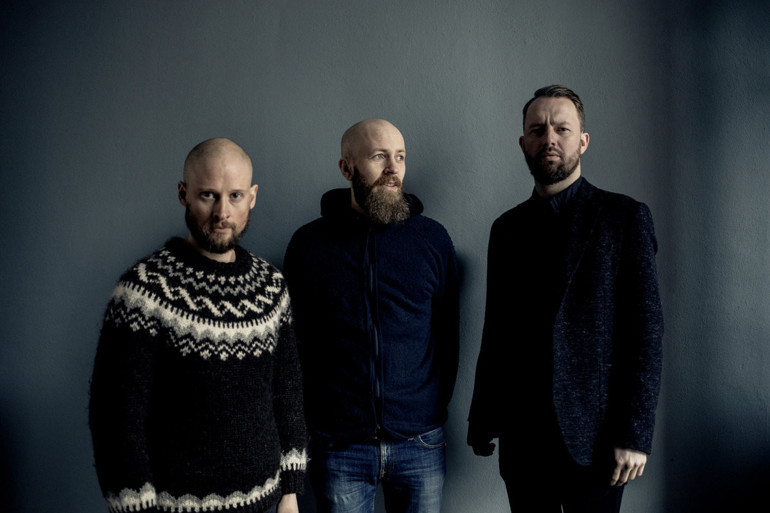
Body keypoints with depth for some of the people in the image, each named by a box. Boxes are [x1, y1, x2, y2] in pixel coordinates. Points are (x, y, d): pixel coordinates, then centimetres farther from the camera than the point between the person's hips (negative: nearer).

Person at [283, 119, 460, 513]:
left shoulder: (432, 238, 2)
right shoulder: (309, 243, 0)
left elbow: (448, 333, 8)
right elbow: (293, 339, 5)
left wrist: (434, 409, 4)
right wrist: (310, 416, 2)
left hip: (419, 445, 1)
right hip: (338, 447, -1)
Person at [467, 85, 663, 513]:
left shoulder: (624, 217, -2)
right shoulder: (507, 228, 10)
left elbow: (646, 331, -7)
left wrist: (635, 434, -13)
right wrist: (481, 421, 11)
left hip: (592, 439, -3)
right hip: (521, 438, 3)